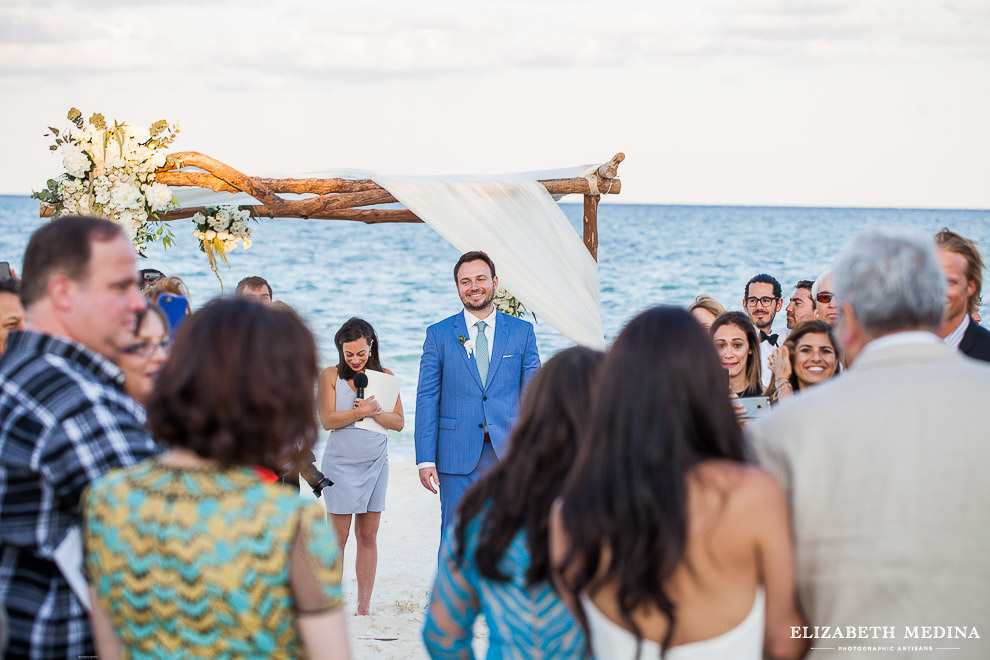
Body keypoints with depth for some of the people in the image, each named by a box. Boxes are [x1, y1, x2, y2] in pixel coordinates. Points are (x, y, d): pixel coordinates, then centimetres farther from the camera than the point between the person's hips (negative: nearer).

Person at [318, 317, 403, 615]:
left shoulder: (384, 377, 7)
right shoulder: (331, 376, 0)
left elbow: (399, 422, 3)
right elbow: (328, 420, -9)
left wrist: (376, 411, -15)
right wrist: (362, 411, -19)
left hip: (376, 461, 3)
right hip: (341, 462, -3)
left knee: (368, 537, 5)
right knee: (337, 537, -2)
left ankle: (364, 605, 10)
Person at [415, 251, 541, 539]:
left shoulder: (522, 331, 8)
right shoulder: (438, 334, 6)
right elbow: (427, 399, 3)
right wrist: (425, 459, -5)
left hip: (508, 453, 1)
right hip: (458, 457, -1)